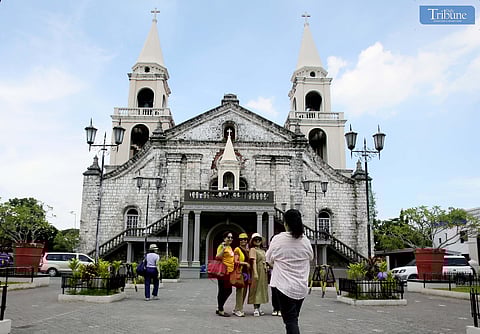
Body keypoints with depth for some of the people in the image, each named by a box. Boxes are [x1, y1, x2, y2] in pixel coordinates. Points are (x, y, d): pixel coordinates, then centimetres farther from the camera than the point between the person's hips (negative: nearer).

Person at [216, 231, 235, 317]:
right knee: (222, 290, -2)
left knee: (228, 291, 12)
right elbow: (218, 257, -20)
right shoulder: (221, 246, -8)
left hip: (230, 271, 9)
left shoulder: (230, 247, 18)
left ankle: (219, 308, 24)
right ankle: (220, 310, 8)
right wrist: (223, 248, -28)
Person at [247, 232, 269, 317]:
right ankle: (255, 309, -3)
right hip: (257, 270, -8)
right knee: (256, 288, -5)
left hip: (263, 272, 8)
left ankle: (258, 307, 16)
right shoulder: (253, 249, -4)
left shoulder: (263, 251, 18)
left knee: (261, 288, 9)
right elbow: (254, 261, -13)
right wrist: (255, 273, -20)